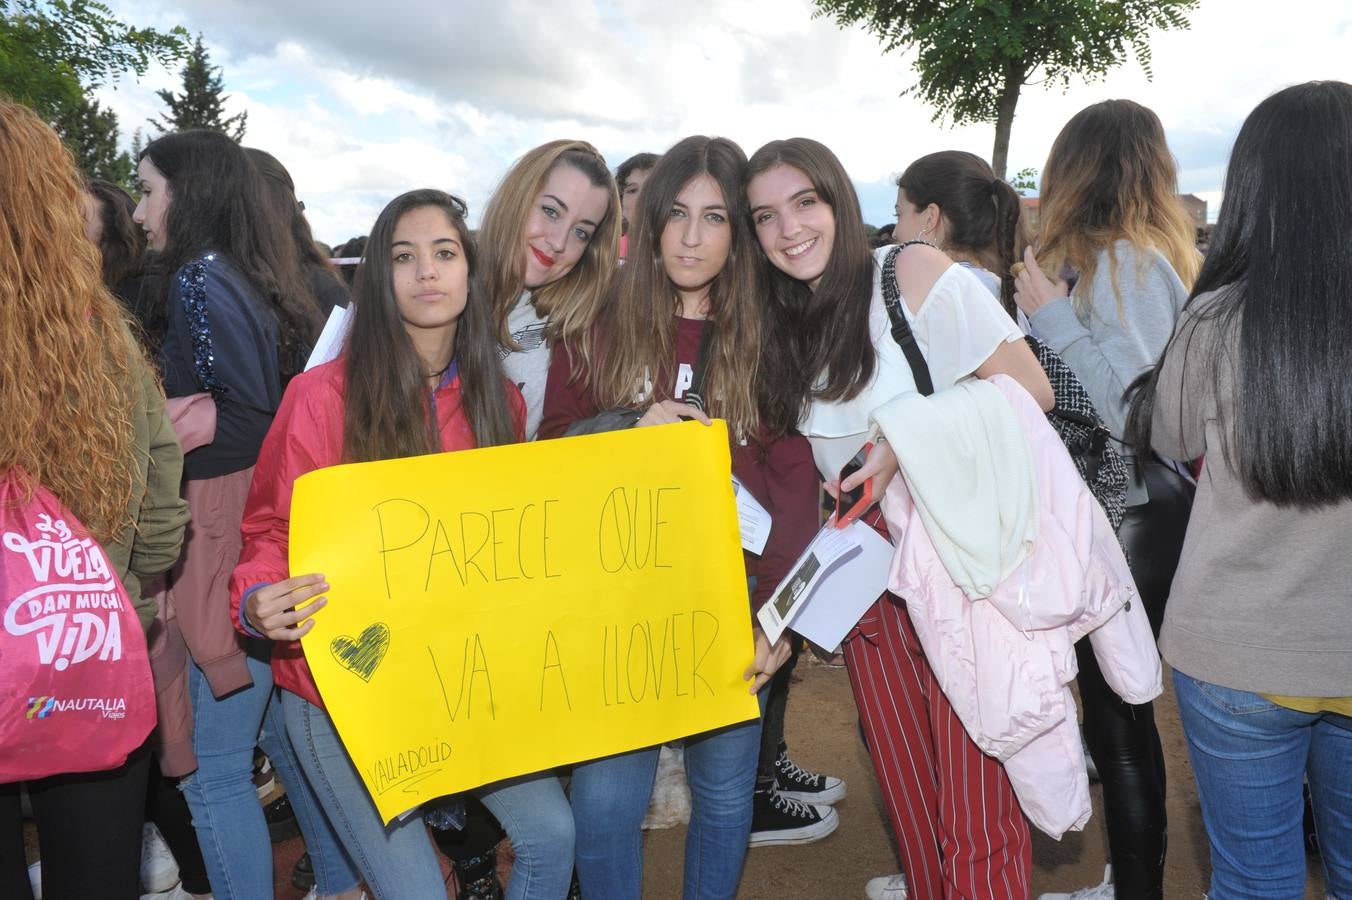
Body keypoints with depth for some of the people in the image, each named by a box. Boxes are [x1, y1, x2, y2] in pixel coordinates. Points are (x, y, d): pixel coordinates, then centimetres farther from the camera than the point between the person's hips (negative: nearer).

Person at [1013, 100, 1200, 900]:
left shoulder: (1122, 262, -15)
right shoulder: (1155, 253, 12)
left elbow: (1136, 410, -22)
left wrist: (1055, 318, -20)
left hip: (1133, 523, -9)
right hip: (1134, 511, 9)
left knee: (1115, 711, 0)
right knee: (1120, 701, 17)